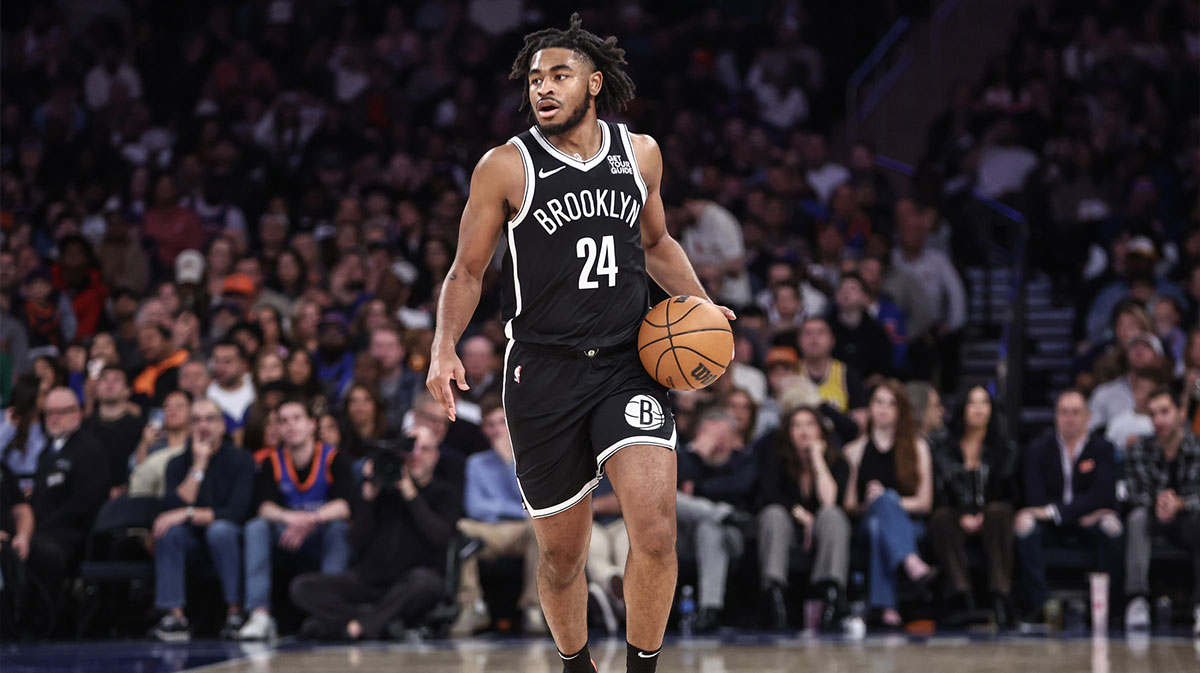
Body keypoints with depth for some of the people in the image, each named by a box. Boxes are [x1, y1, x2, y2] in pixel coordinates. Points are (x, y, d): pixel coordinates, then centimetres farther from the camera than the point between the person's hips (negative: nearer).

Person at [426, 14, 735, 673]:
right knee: (561, 552, 9)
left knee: (655, 532, -18)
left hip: (628, 365, 1)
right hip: (543, 372, -1)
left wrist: (700, 305, 8)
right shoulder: (506, 167, -4)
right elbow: (467, 270, 2)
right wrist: (443, 349, -13)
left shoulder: (640, 153, 6)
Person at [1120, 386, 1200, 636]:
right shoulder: (1140, 451, -5)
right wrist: (1157, 502, -36)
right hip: (1153, 522, 1)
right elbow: (1137, 495, -13)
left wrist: (1179, 503, -39)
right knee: (1137, 517, -33)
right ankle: (1137, 600, -39)